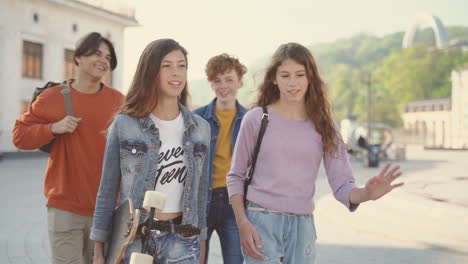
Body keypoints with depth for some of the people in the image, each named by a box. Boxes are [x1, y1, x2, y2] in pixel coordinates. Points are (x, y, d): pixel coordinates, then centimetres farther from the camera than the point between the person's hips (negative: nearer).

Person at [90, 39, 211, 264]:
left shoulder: (200, 128, 5)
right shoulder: (124, 124, -4)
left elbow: (201, 192, 10)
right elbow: (107, 191, 0)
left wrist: (201, 245, 12)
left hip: (181, 240, 2)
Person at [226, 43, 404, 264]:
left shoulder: (323, 125, 4)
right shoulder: (256, 119, -2)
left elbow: (341, 185, -1)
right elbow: (236, 177, 3)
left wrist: (366, 194, -23)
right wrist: (242, 223, -9)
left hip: (302, 226, 3)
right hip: (261, 222, -3)